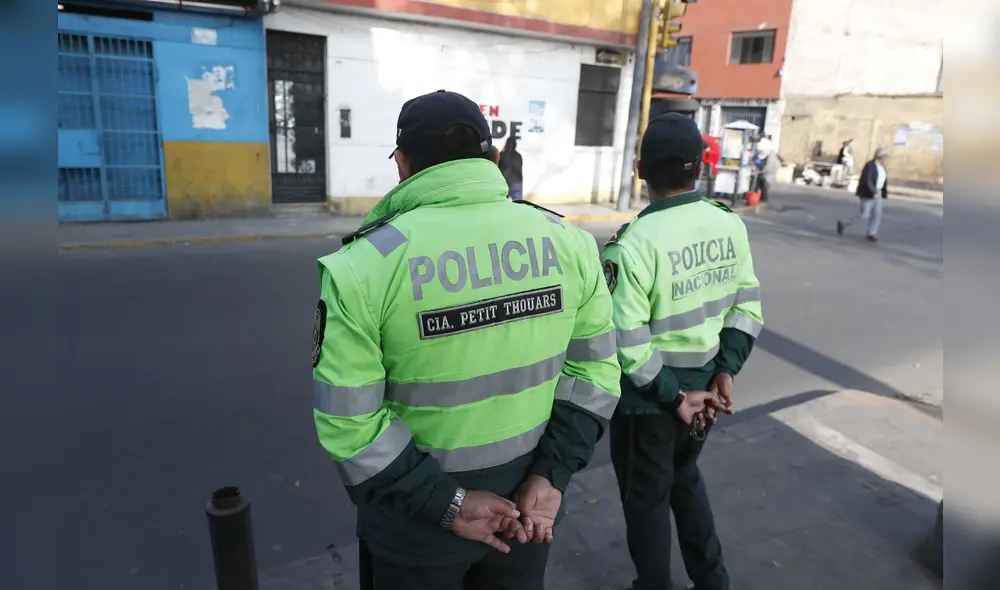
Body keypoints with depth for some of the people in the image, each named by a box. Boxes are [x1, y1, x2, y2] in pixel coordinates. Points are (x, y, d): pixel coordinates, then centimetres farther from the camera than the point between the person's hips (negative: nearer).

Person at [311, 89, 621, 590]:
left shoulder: (362, 266, -19)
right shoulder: (567, 243, -8)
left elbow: (348, 419, -18)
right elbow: (595, 369, -4)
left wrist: (445, 505, -13)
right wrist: (552, 474, -6)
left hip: (416, 529, -2)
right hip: (527, 506, 3)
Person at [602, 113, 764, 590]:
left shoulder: (633, 243, -23)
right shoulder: (731, 226, -3)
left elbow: (627, 343, -23)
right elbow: (747, 307, 2)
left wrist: (674, 396, -12)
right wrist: (725, 372, 3)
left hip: (649, 395, -6)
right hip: (703, 385, 6)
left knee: (646, 497, 16)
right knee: (685, 479, 29)